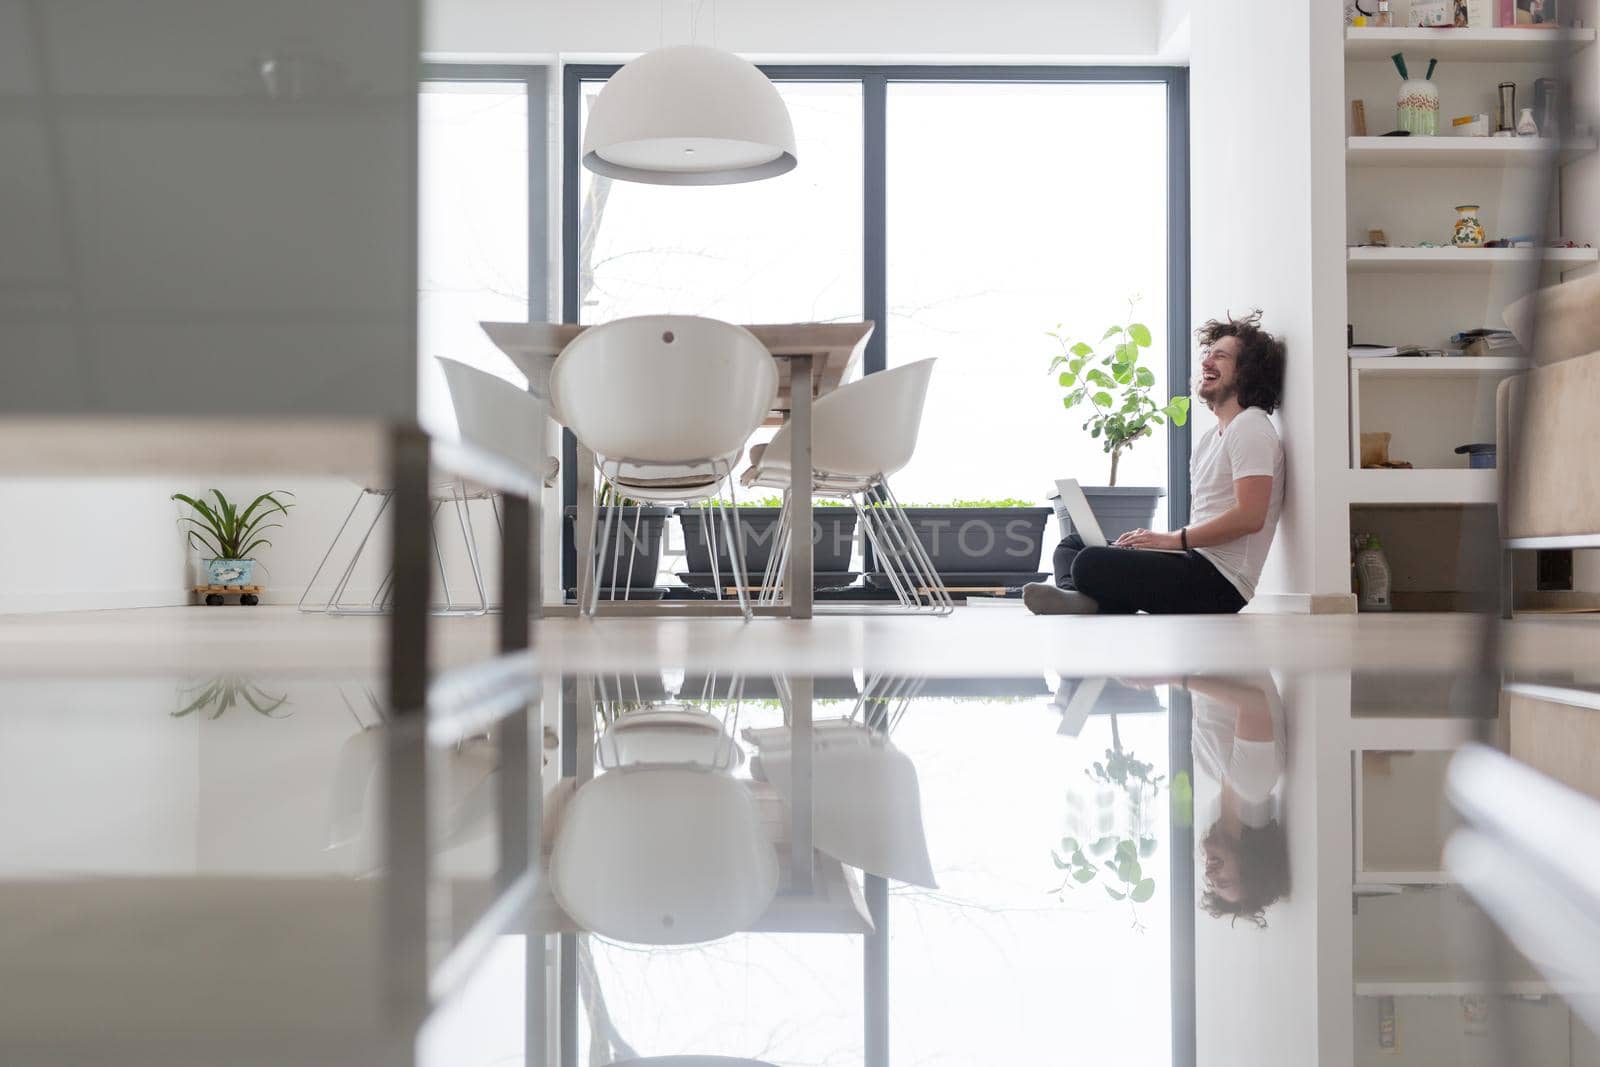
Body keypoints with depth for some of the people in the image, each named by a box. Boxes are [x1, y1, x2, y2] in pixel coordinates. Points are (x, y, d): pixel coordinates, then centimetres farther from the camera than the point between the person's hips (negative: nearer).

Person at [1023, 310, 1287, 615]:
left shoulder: (1250, 428, -8)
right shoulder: (1209, 439, 24)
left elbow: (1250, 517, -19)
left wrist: (1174, 539, -14)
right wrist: (1154, 539, 5)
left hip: (1219, 581, -11)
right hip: (1198, 562, 11)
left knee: (1091, 564, -29)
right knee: (1073, 544, 12)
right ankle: (1081, 599, -16)